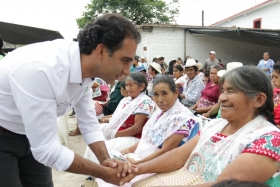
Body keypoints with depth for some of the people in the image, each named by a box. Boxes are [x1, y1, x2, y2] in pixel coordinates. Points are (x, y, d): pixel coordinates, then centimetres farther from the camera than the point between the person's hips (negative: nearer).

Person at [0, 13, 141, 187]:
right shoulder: (41, 69, -36)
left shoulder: (85, 68, -12)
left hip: (29, 136, 6)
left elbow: (89, 123, -1)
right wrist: (102, 173, -22)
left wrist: (107, 161, -14)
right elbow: (47, 149, -31)